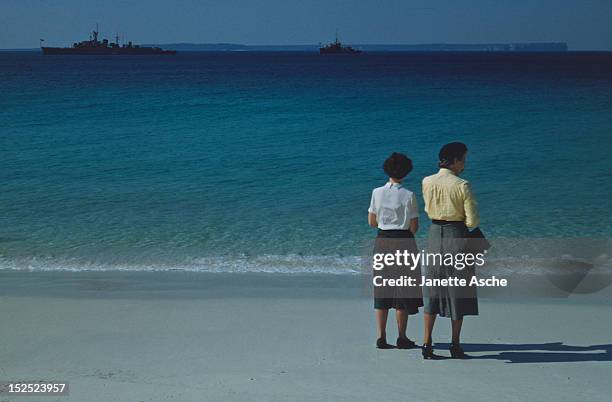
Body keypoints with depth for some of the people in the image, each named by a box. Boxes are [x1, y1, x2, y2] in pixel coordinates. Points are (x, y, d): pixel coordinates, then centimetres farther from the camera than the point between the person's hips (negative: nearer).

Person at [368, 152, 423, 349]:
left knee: (382, 290, 10)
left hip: (382, 241, 3)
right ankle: (402, 337, 9)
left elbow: (371, 221, 6)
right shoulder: (409, 196, -9)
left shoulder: (377, 193, 0)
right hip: (403, 241, -3)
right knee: (403, 290, 5)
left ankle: (381, 337, 10)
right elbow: (414, 226, -6)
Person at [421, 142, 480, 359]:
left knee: (432, 289, 11)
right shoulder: (462, 185, -11)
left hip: (434, 235, 4)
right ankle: (455, 345, 13)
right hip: (457, 236, -4)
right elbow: (472, 221, -9)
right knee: (458, 291, 8)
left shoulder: (427, 182, 1)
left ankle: (427, 343, 7)